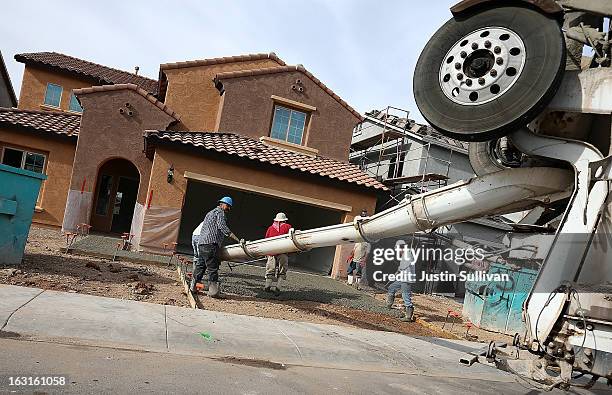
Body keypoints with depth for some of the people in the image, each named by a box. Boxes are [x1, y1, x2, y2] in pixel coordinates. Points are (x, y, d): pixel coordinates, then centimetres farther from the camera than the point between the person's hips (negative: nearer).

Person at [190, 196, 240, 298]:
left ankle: (193, 287, 17)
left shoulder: (210, 213, 30)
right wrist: (237, 239, -19)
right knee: (212, 268, -8)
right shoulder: (219, 212, 1)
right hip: (210, 243, -9)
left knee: (200, 266, 13)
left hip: (201, 243, 9)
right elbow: (223, 227, -13)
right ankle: (213, 291, -8)